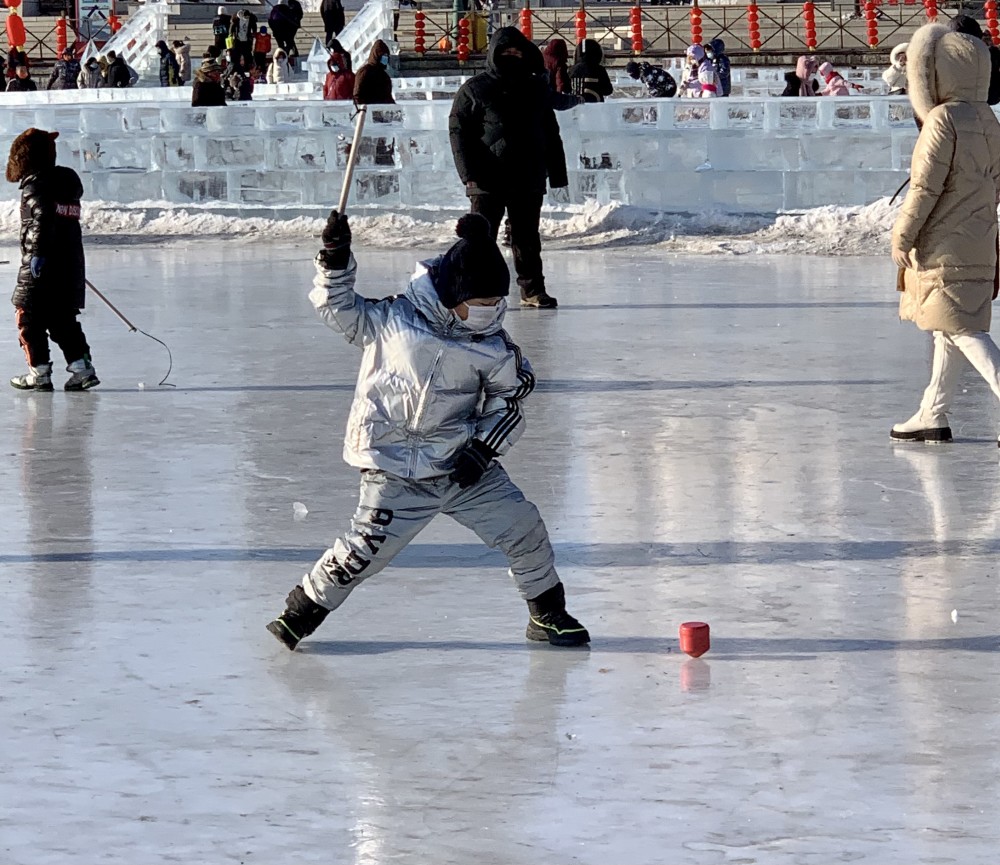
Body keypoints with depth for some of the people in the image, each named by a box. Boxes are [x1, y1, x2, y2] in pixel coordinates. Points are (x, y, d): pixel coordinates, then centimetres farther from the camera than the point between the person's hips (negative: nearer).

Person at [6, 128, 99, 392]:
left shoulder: (35, 184, -11)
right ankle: (82, 367, 5)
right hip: (71, 264, 8)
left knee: (29, 318, 3)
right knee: (63, 320, 14)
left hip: (41, 265, -8)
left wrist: (38, 253, -25)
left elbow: (43, 218, -23)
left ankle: (40, 372, 1)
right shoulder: (69, 180, 12)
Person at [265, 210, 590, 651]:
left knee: (523, 528, 3)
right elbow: (337, 306, 0)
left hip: (464, 465, 3)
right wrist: (335, 259, -16)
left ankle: (547, 614, 24)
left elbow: (509, 396, 7)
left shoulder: (491, 345, -2)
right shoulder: (391, 321, -11)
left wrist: (482, 448, -4)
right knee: (364, 549, -7)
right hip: (397, 473, -3)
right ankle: (302, 610, 15)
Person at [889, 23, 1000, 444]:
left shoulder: (943, 120, -16)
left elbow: (925, 186, -18)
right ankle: (933, 416, 20)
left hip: (944, 246, -9)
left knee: (963, 330, -9)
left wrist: (902, 237, -10)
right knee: (948, 331, 14)